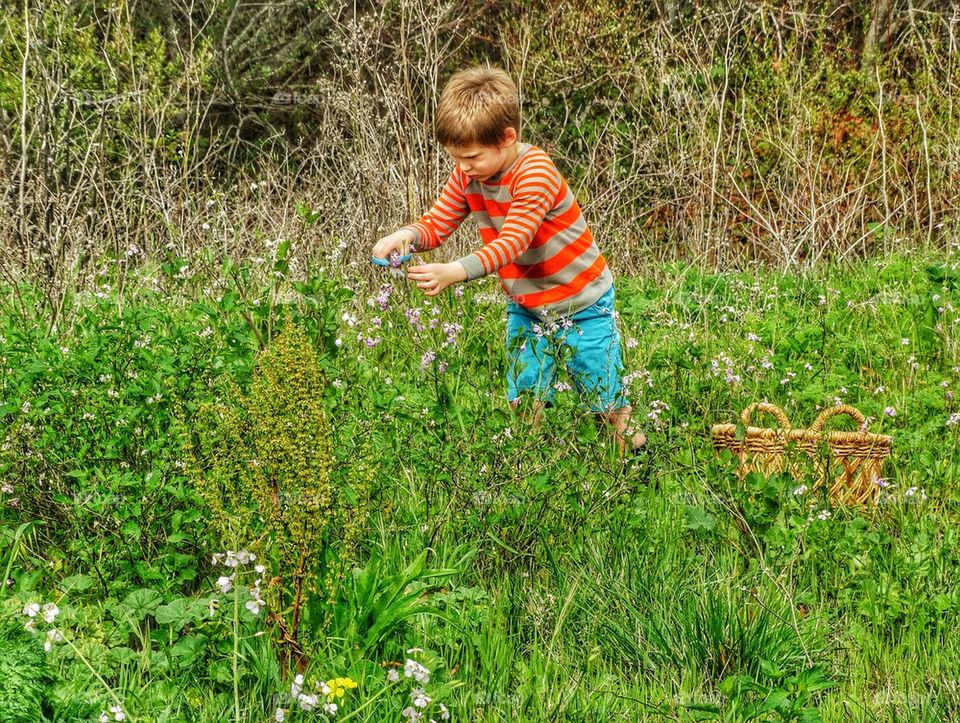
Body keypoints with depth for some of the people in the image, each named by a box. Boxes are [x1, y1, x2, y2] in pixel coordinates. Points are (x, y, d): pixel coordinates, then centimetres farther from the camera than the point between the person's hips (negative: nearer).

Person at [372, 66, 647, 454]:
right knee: (522, 406, 5)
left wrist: (455, 272, -51)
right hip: (525, 307, 6)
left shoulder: (535, 171, -30)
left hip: (581, 304, -6)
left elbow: (512, 244, -37)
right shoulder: (467, 174, -8)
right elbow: (437, 224, -4)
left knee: (608, 407, 6)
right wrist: (407, 235, -29)